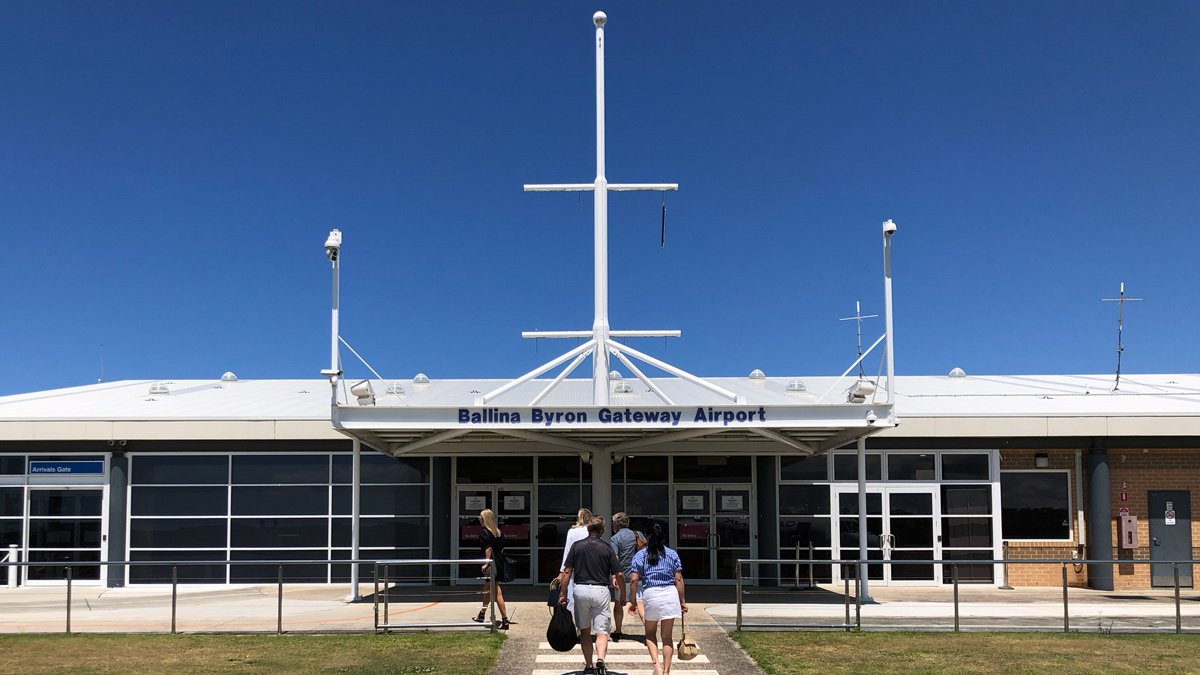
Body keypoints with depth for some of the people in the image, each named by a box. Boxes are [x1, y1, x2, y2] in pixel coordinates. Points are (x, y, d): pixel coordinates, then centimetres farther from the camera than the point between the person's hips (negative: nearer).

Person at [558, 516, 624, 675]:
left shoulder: (577, 546, 3)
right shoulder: (607, 548, 2)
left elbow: (567, 572, 0)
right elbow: (619, 575, 1)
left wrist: (562, 594, 6)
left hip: (581, 590, 1)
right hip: (601, 590, -1)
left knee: (584, 631, 16)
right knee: (602, 631, -1)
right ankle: (600, 659, -25)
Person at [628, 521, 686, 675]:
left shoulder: (640, 555, 5)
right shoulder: (672, 554, 8)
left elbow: (634, 580, -2)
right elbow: (678, 579, 4)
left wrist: (633, 602, 6)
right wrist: (682, 601, 10)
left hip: (650, 594, -1)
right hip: (670, 594, 1)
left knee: (650, 634, 17)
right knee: (667, 636, 8)